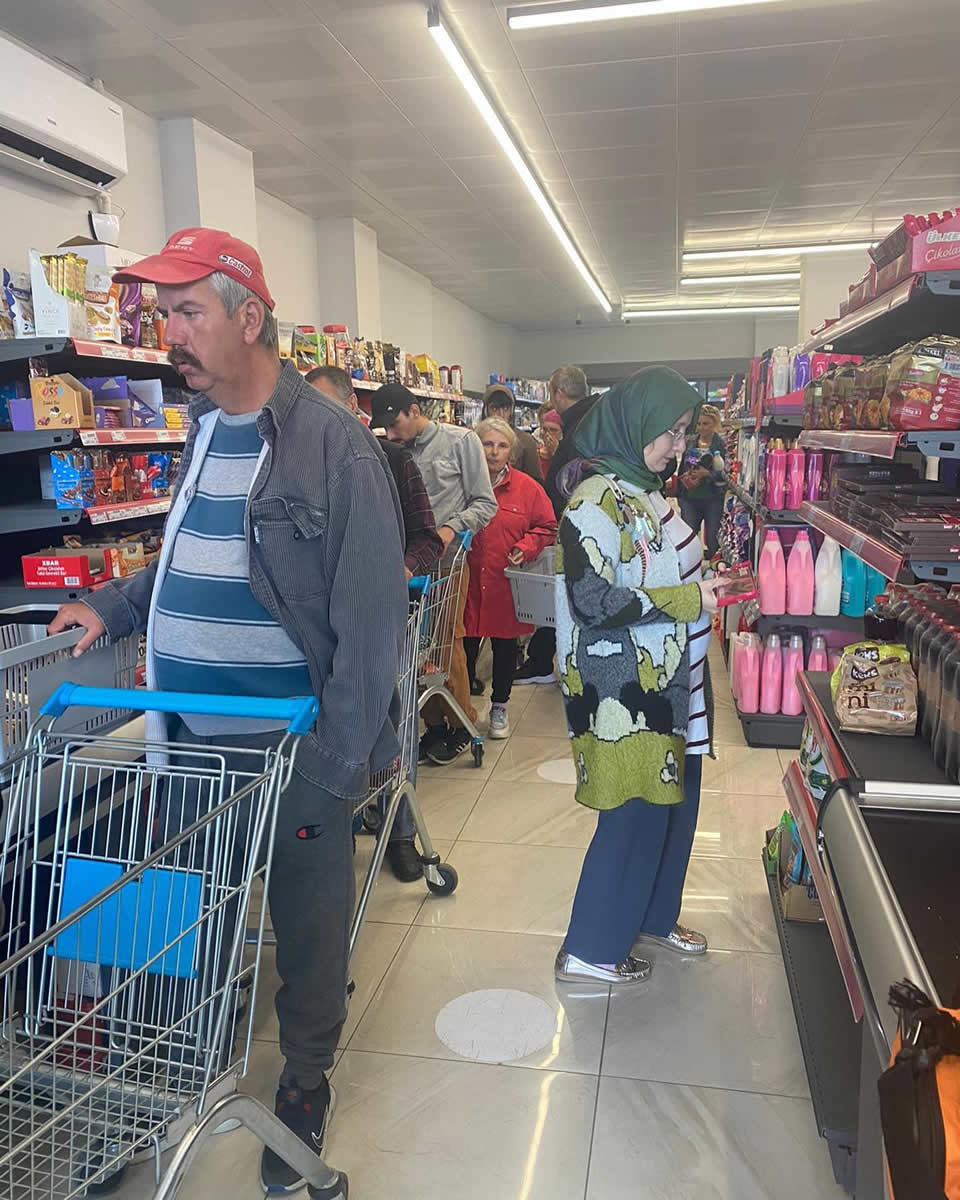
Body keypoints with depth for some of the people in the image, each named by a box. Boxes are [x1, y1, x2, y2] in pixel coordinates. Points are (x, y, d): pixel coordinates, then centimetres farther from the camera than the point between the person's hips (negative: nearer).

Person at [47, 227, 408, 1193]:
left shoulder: (332, 444, -15)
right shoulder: (202, 431, 6)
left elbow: (371, 623, -18)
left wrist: (329, 777, -20)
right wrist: (114, 604, 6)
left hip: (295, 752, -6)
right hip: (192, 743, 6)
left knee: (307, 930, 15)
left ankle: (305, 1086, 40)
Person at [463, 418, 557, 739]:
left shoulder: (527, 488, 1)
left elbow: (547, 528, 6)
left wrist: (524, 548, -9)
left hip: (506, 586, 1)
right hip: (467, 582, -1)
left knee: (505, 646, 13)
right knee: (466, 645, 5)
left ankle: (499, 706, 31)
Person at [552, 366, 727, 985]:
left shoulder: (644, 488, 10)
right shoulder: (597, 498, -18)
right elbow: (594, 600, -23)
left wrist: (702, 583, 5)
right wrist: (688, 599, -18)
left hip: (668, 682, 9)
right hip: (626, 691, -9)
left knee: (674, 802, 19)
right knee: (635, 815, 1)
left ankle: (653, 915, 40)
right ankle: (590, 949, 20)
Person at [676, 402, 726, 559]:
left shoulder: (722, 444, -6)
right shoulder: (690, 442, 6)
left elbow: (725, 474, -10)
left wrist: (707, 474, -24)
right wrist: (679, 494, 9)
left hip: (713, 499, -3)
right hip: (690, 498, 3)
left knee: (712, 540, 6)